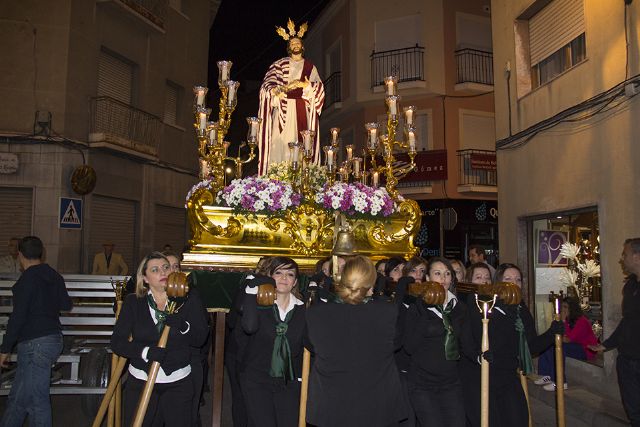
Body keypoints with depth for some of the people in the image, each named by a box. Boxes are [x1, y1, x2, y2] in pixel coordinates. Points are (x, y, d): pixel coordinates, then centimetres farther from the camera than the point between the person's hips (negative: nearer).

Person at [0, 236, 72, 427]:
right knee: (17, 397, 20)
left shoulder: (28, 279, -13)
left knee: (37, 400, -2)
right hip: (53, 338, 9)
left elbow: (18, 316, -16)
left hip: (35, 344, -9)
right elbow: (66, 305, 21)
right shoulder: (54, 276, 10)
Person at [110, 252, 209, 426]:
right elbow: (117, 341, -7)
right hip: (140, 381, 0)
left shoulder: (189, 298, -2)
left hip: (178, 382, 0)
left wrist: (183, 326, -23)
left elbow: (200, 339, -3)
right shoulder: (133, 302, 0)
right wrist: (146, 351, -24)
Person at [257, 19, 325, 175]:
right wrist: (278, 90, -23)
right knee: (282, 142, -9)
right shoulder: (280, 64, 11)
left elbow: (319, 87, 6)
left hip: (303, 111, 1)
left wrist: (307, 85, -15)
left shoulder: (310, 67, 16)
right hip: (284, 110, -1)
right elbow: (268, 84, -1)